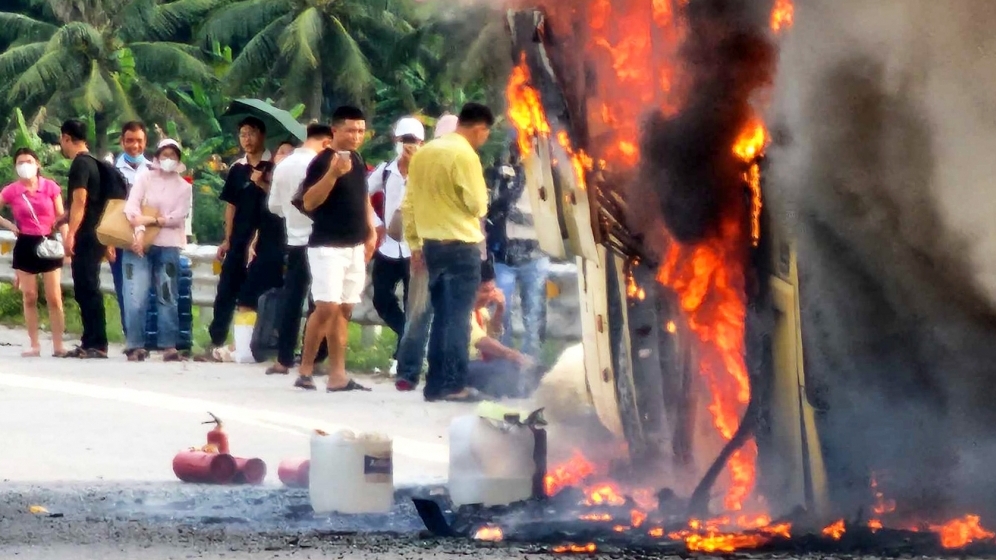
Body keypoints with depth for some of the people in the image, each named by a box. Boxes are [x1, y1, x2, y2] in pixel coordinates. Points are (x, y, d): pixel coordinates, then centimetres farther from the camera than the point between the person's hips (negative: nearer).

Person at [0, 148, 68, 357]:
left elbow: (61, 217, 0)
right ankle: (35, 346, 7)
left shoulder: (51, 187, -1)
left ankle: (58, 345, 0)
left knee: (54, 298, -2)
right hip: (25, 246, 1)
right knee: (29, 298, 3)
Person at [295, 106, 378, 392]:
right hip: (327, 246, -8)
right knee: (326, 307, -15)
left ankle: (337, 375, 7)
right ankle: (305, 370, -6)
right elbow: (309, 202, -19)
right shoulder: (323, 161, -10)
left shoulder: (357, 161, 14)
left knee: (344, 310, 6)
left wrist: (371, 231, 19)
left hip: (355, 247, 8)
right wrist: (333, 172, -28)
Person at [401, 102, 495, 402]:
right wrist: (480, 206, 9)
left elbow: (410, 203, 12)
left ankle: (436, 383, 12)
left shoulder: (424, 153, 10)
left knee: (441, 315, 12)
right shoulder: (465, 155, -13)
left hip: (432, 245, 7)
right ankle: (454, 384, -5)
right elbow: (478, 205, -14)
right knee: (458, 317, -4)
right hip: (462, 245, -7)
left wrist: (415, 244, 17)